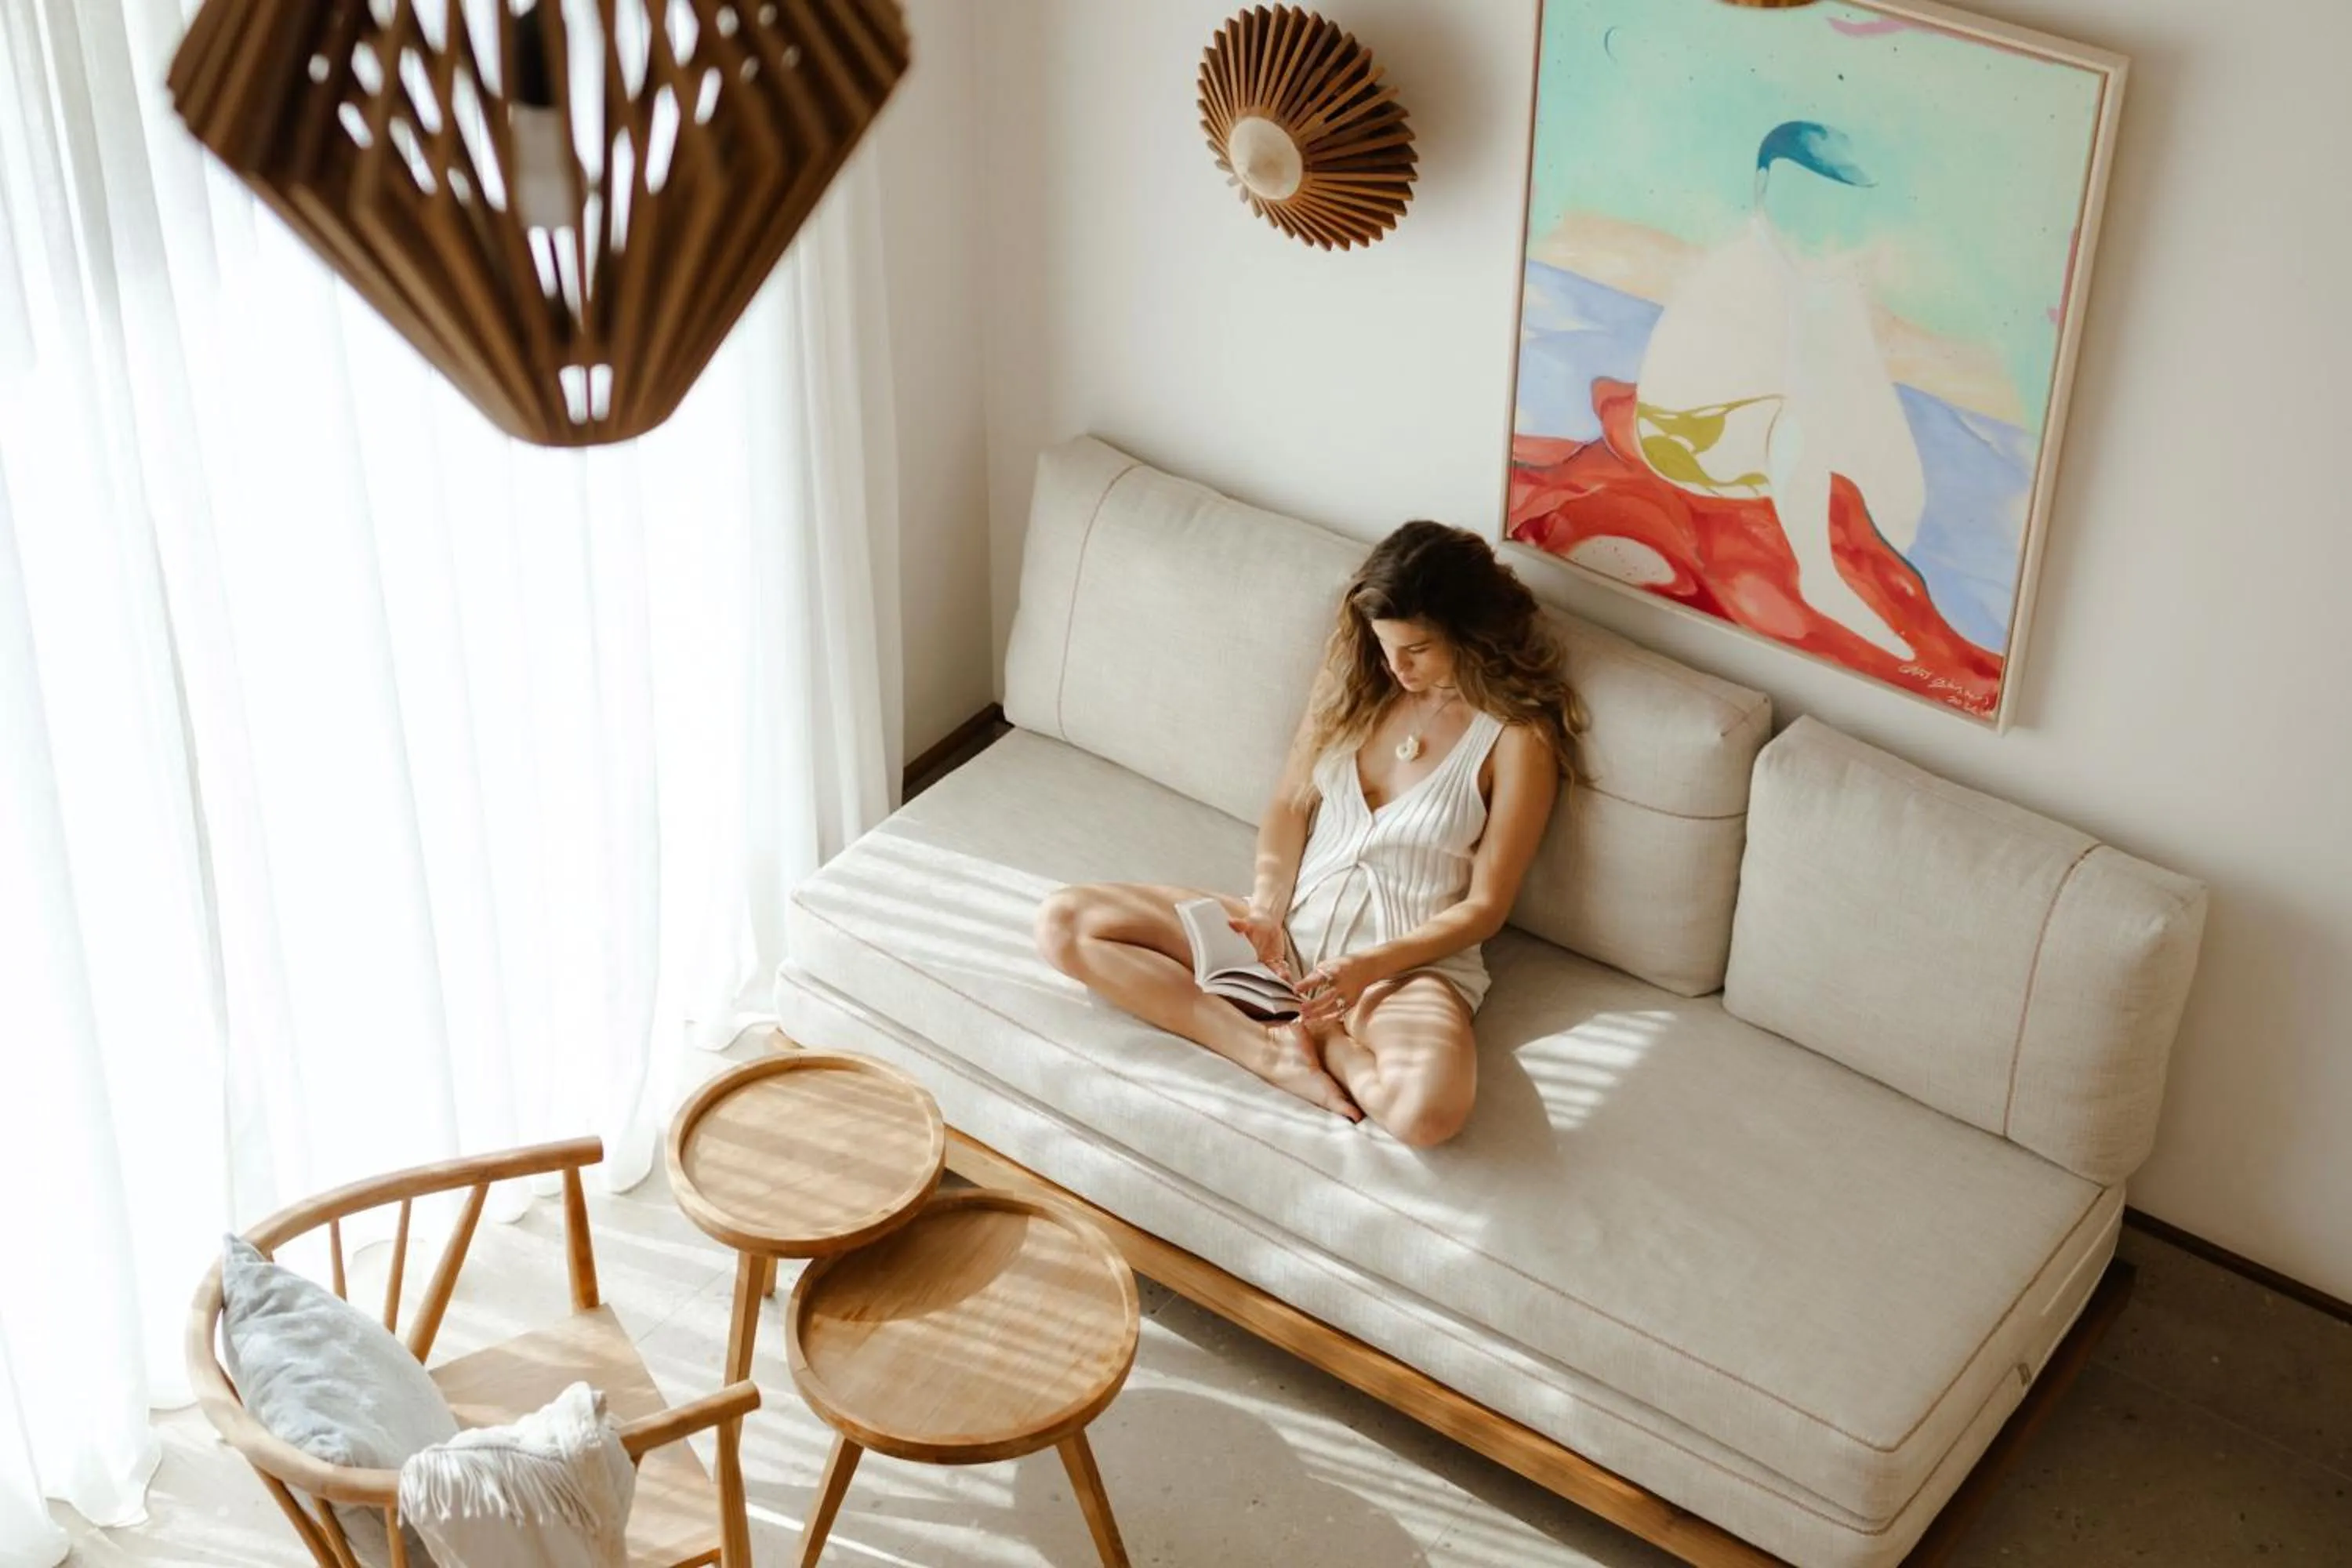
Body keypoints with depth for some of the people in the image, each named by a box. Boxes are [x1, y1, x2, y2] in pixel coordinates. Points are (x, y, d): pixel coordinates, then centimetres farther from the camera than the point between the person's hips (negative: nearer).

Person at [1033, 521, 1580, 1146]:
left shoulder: (1518, 738, -12)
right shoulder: (1355, 673, 2)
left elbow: (1484, 906, -9)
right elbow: (1289, 806, 6)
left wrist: (1372, 964, -21)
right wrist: (1265, 913, -12)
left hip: (1409, 961, -5)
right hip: (1293, 925, 5)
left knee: (1428, 1110, -40)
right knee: (1063, 923, -11)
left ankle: (1315, 1030, -6)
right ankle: (1270, 1050, -16)